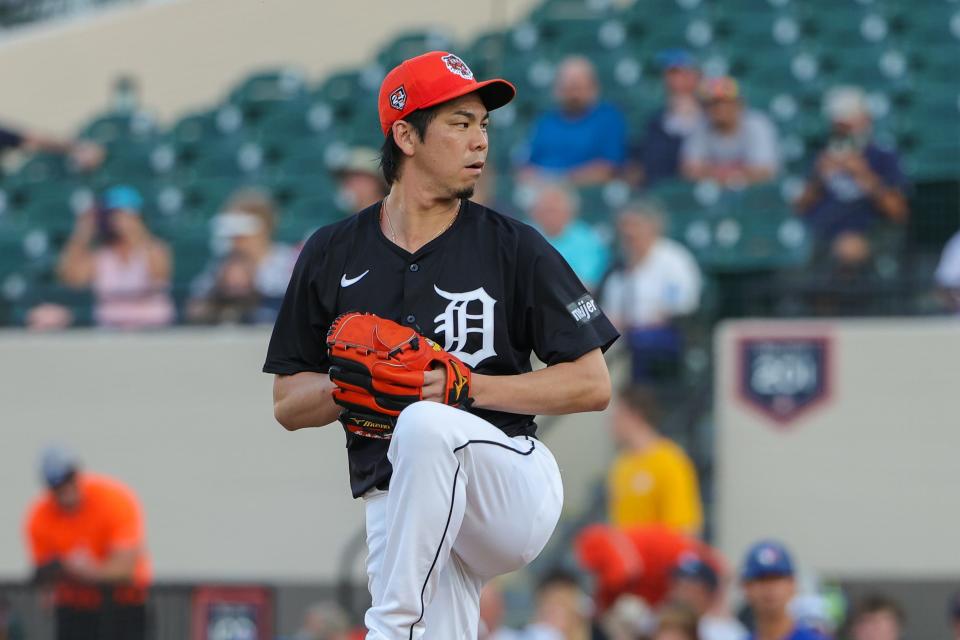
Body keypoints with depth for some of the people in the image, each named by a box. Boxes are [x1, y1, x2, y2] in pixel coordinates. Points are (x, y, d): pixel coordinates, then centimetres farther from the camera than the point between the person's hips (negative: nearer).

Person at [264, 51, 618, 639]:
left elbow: (593, 385, -2)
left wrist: (467, 384, -13)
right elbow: (288, 404, 13)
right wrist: (346, 386, -10)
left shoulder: (515, 248, 1)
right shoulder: (333, 255, 9)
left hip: (515, 490, -3)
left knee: (426, 425, -34)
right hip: (398, 509, 3)